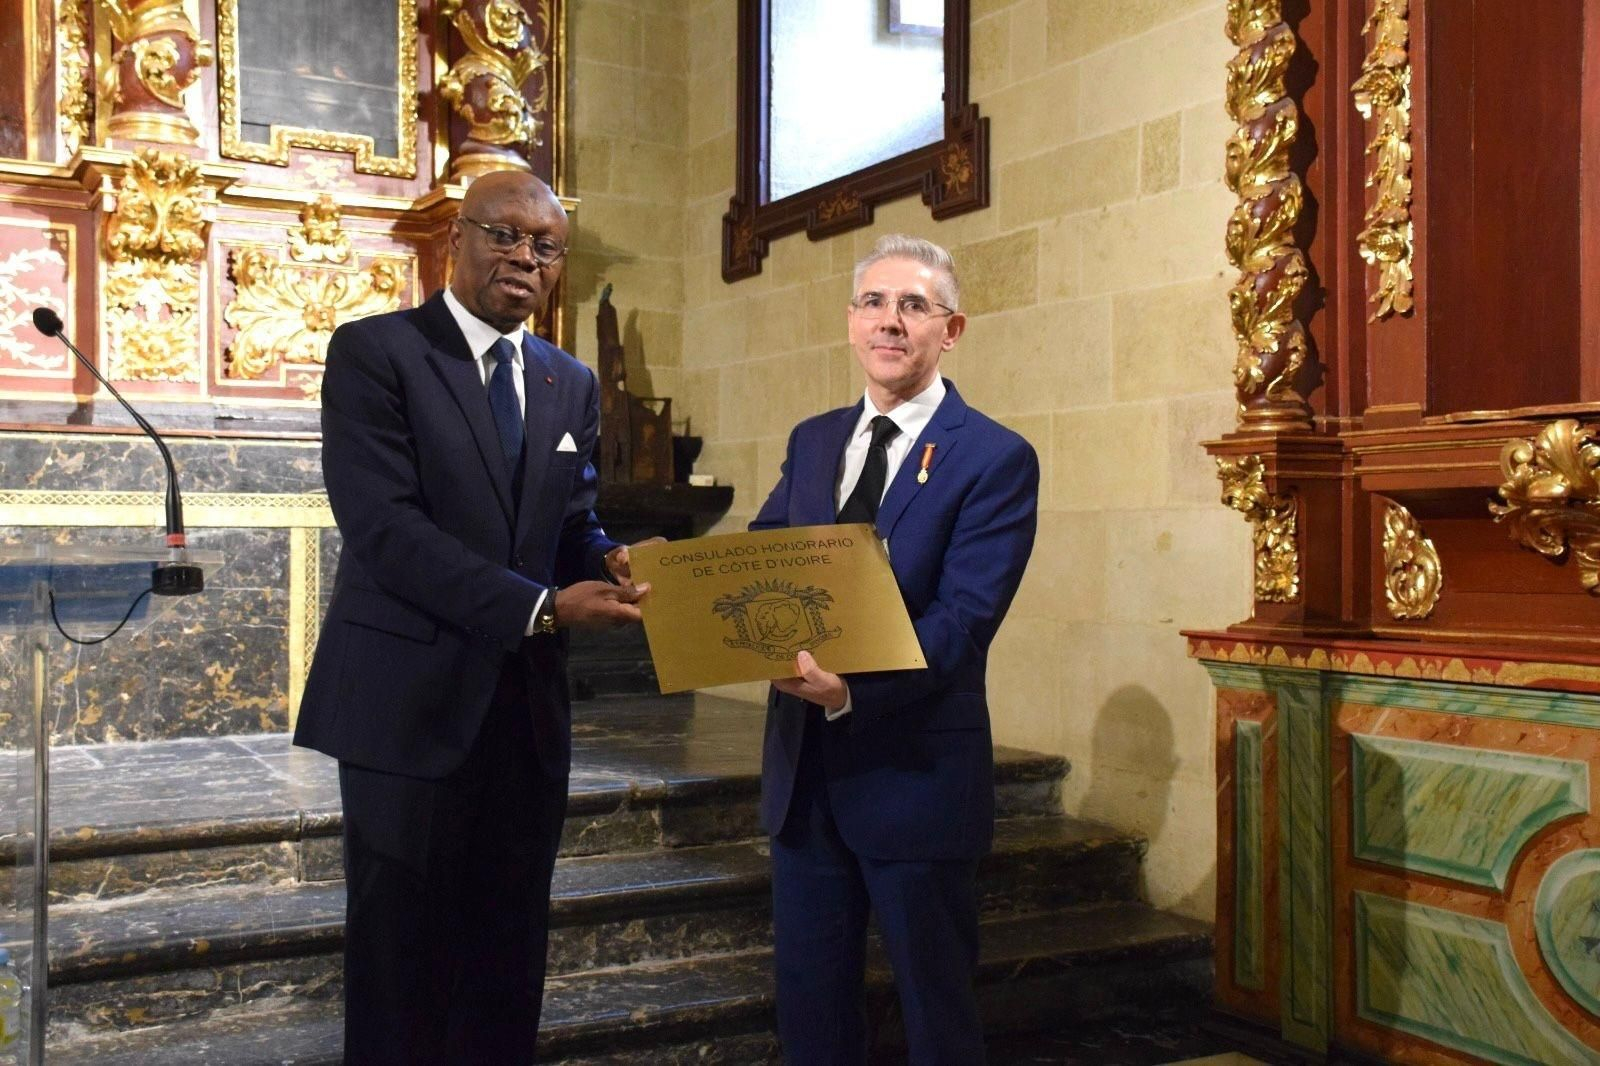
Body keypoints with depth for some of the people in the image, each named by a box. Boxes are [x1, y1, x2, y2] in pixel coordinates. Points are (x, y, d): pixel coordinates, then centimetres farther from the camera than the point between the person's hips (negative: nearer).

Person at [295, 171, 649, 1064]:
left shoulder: (573, 385, 12)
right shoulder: (374, 351, -7)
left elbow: (573, 524, 10)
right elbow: (384, 525, -17)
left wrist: (609, 562, -15)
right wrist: (543, 607, -22)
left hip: (528, 704, 5)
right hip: (412, 698, -5)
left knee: (508, 958, 14)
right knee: (402, 956, 8)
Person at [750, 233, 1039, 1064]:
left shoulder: (997, 459, -9)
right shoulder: (811, 442, 10)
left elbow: (962, 620, -18)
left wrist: (850, 691, -32)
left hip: (916, 771, -5)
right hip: (802, 768, 5)